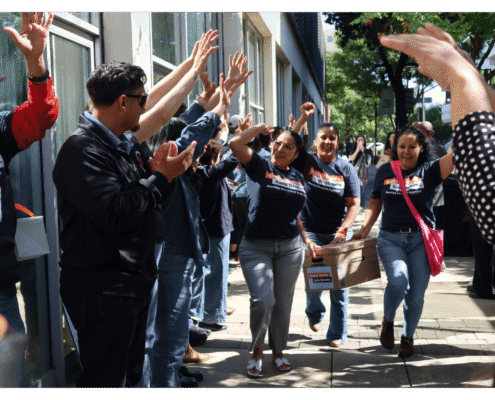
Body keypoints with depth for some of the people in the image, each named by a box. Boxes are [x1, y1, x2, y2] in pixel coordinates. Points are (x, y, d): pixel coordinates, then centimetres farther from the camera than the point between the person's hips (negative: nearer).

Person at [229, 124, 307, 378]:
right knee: (262, 300, -16)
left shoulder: (298, 177, 12)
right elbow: (235, 143, -15)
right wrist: (261, 128, -2)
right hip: (256, 247, -4)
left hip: (290, 248, 4)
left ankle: (278, 352, 28)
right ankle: (256, 351, 8)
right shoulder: (259, 167, 0)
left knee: (283, 303, 9)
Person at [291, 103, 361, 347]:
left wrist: (343, 230, -16)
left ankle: (337, 334, 17)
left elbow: (354, 204, -2)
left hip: (339, 234, 1)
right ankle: (314, 314, 33)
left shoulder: (346, 169, 1)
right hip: (310, 233, -1)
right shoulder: (306, 162, 0)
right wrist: (303, 118, -23)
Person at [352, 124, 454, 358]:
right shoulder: (385, 172, 7)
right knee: (398, 282, -22)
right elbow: (375, 203, 14)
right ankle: (387, 321, 9)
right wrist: (364, 229, 3)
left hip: (421, 240, 0)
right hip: (390, 239, 0)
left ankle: (408, 336, 29)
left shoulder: (429, 171, 0)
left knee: (416, 294, 2)